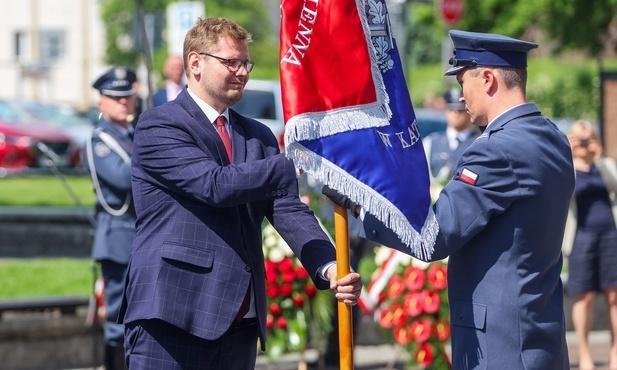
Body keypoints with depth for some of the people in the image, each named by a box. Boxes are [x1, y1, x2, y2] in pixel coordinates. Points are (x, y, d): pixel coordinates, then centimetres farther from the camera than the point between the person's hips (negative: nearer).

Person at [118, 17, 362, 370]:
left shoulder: (259, 137, 17)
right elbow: (216, 184, -17)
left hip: (240, 320, 6)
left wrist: (328, 267, -12)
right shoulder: (159, 126, -2)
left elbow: (288, 211, 6)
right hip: (173, 314, -6)